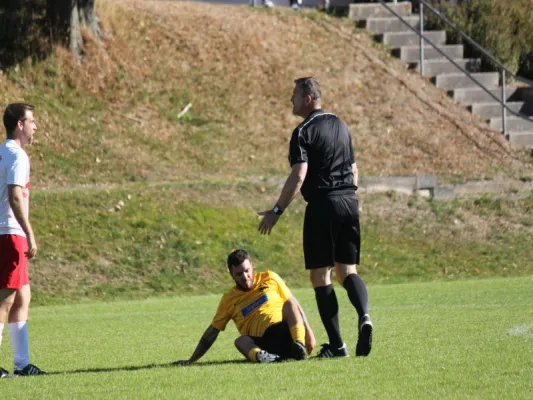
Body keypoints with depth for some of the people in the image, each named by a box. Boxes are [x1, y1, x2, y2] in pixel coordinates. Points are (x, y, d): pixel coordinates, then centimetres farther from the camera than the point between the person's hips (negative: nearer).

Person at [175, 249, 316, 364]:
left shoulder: (269, 278, 14)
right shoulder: (229, 300, 13)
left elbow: (292, 303, 16)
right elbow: (211, 333, 16)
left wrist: (308, 331, 6)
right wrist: (191, 360, 12)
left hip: (290, 330, 0)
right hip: (265, 343, 0)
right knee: (240, 341, -29)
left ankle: (299, 345, -41)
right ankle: (259, 355, -61)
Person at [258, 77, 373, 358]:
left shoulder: (304, 132, -8)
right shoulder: (340, 126, 15)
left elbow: (298, 177, -16)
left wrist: (276, 211, -13)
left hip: (322, 205, -7)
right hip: (349, 202, 7)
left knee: (320, 276, 0)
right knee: (347, 271, 12)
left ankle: (336, 345, -4)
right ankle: (364, 316, -17)